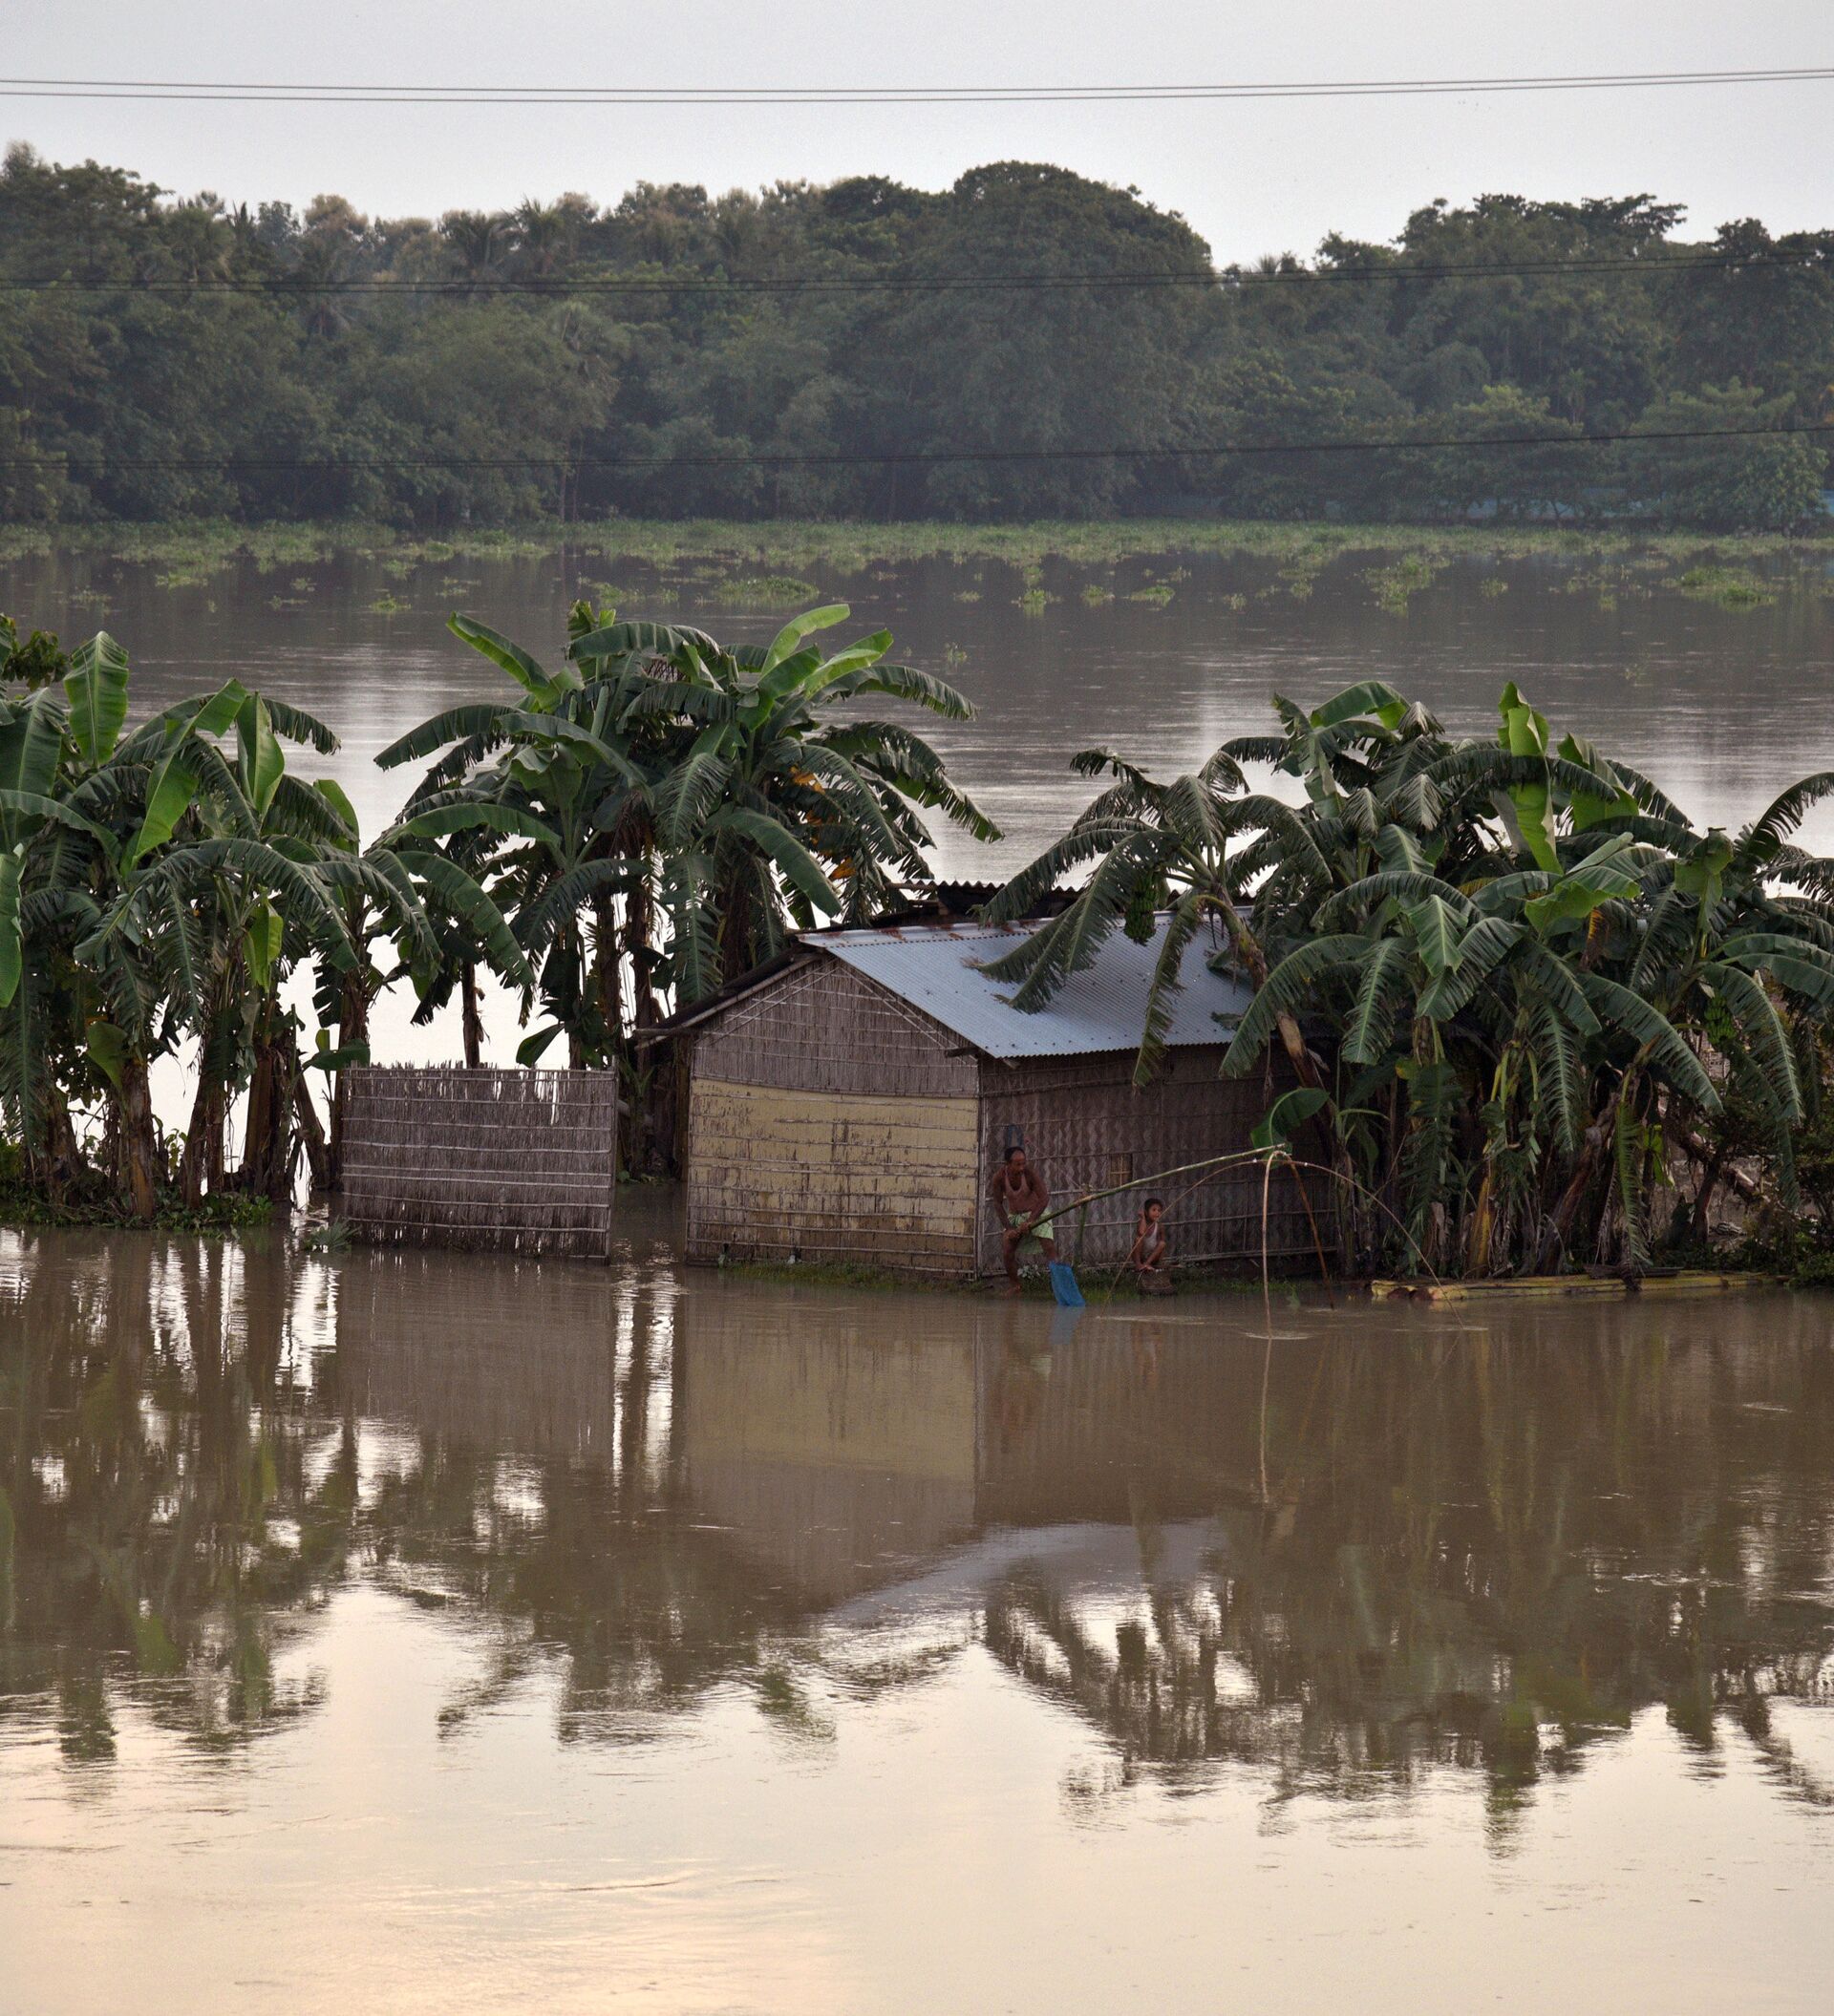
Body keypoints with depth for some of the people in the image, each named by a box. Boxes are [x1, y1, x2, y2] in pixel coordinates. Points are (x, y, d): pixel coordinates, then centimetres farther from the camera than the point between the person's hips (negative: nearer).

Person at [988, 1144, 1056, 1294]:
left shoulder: (1030, 1173, -27)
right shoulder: (999, 1177, -20)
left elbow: (1044, 1198, -26)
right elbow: (998, 1204, -9)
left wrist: (1030, 1221, -33)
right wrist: (1009, 1228, -15)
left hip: (1036, 1211, -2)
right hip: (1014, 1215, 2)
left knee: (1049, 1246, -18)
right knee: (1007, 1251, -7)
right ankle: (1014, 1286, 12)